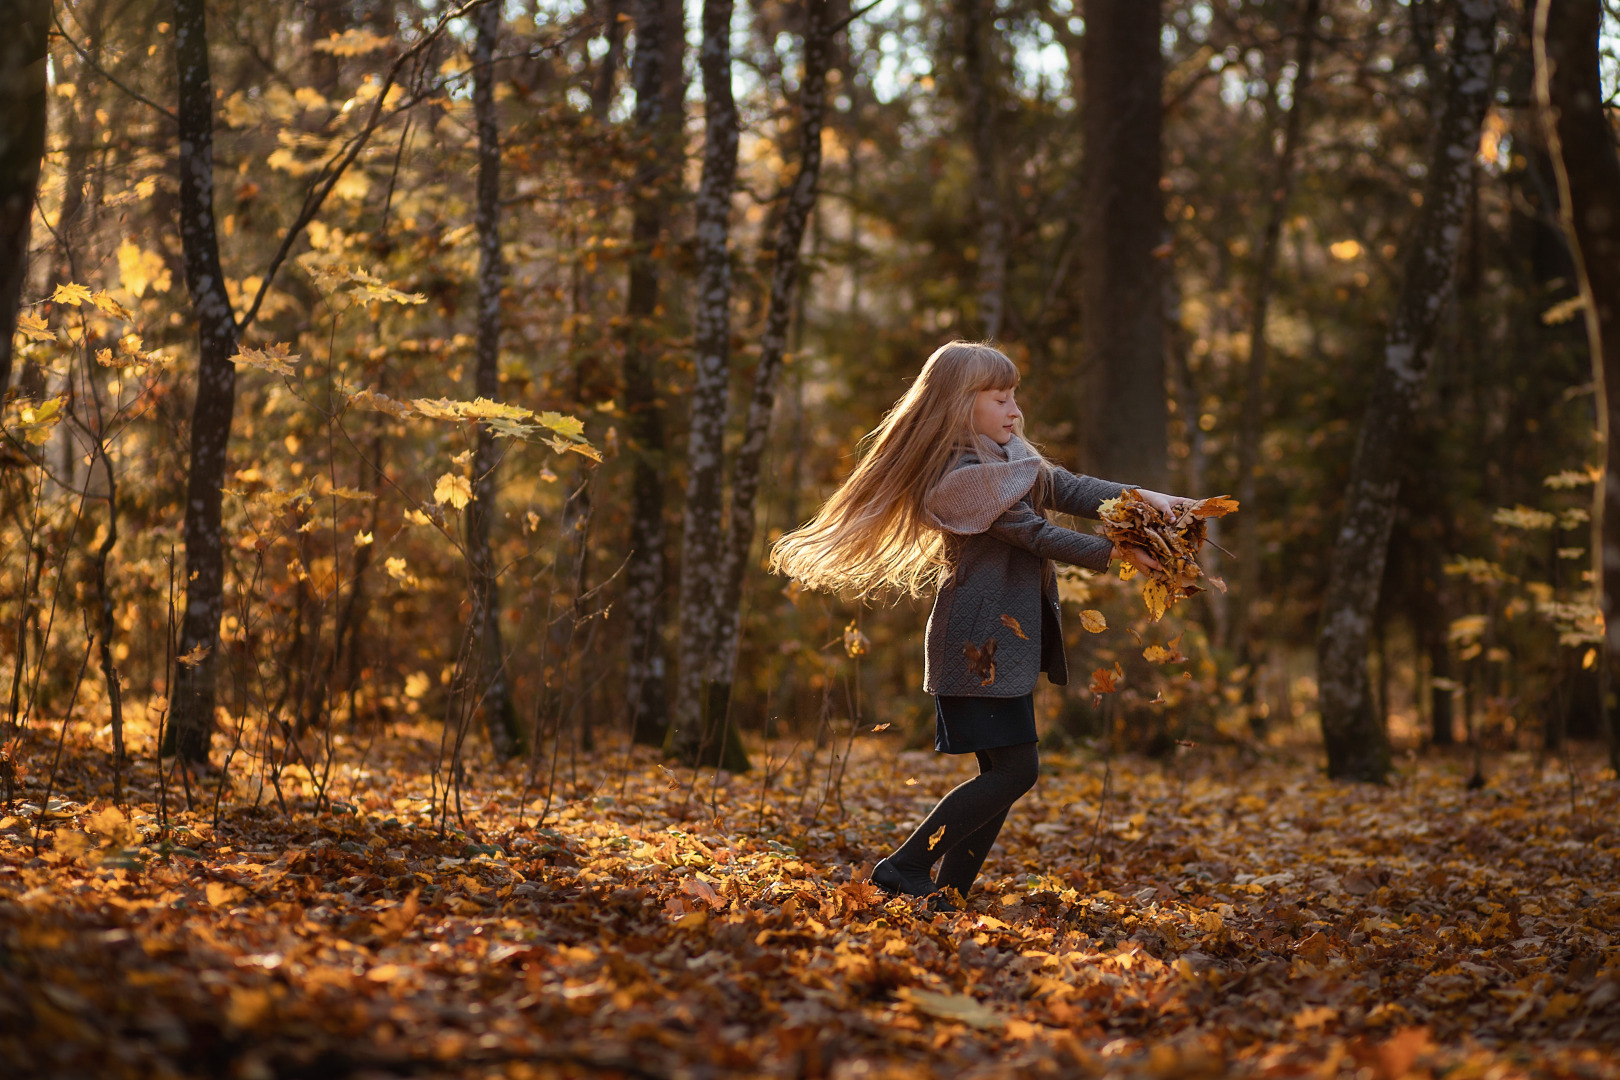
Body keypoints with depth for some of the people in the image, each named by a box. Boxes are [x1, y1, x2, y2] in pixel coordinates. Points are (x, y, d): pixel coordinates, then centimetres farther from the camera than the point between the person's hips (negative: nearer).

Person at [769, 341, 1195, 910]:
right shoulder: (962, 475, -16)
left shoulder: (1007, 456, 15)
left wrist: (1142, 497, -10)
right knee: (1014, 769, -11)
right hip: (983, 644, -10)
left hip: (1007, 640, 10)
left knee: (1003, 774, 8)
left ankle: (944, 896, 10)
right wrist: (1117, 553, -14)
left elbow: (1065, 488, 4)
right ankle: (905, 868, -7)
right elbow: (1037, 535, -17)